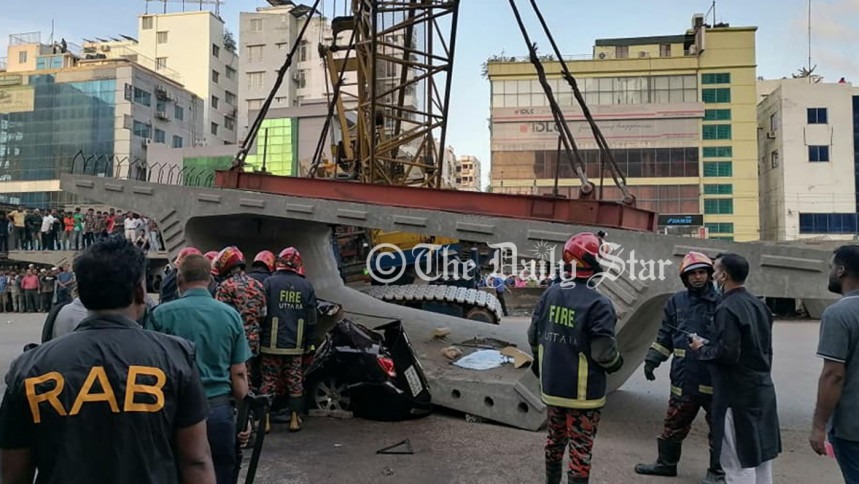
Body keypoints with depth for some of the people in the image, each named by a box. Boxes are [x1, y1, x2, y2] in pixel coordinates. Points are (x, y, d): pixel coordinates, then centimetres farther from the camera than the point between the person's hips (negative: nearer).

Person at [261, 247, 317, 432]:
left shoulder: (269, 283, -5)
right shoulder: (307, 286, 4)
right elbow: (312, 319, 6)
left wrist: (260, 338, 5)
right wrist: (307, 342, 17)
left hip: (271, 345, -2)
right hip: (296, 346, 2)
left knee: (269, 381, 5)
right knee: (295, 382, 10)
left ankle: (264, 420, 8)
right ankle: (295, 419, 15)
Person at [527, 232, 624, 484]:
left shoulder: (551, 293, -3)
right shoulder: (598, 304, -20)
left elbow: (534, 335, 5)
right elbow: (604, 352, -20)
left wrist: (540, 361, 24)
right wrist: (617, 363, 3)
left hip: (552, 385, 6)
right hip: (583, 392, -6)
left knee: (555, 439, 23)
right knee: (580, 448, 6)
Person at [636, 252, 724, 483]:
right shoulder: (676, 302, 7)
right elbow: (665, 337, 12)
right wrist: (652, 359, 6)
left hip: (714, 378, -3)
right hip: (684, 377, 4)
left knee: (719, 427, 8)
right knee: (674, 425, 15)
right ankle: (666, 463, 32)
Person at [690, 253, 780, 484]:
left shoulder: (727, 308, -19)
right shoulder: (759, 305, 9)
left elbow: (727, 353, -24)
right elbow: (764, 349, 15)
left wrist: (701, 349, -7)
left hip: (737, 395, -9)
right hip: (763, 389, 9)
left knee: (739, 464, 0)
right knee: (760, 455, 17)